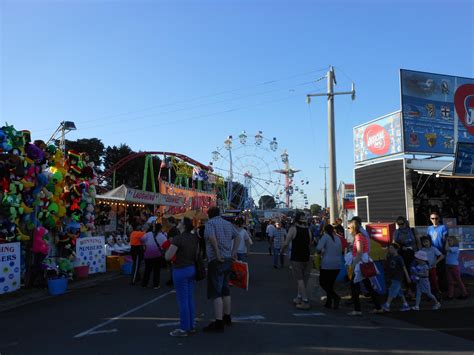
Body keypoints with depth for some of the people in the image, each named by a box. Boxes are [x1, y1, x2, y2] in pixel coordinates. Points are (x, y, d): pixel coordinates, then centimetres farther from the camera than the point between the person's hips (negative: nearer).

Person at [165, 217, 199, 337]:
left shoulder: (178, 238, -19)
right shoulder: (194, 238, 4)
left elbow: (168, 257, -19)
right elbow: (197, 253, 14)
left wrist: (169, 248, -1)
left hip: (181, 270, -7)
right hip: (192, 268, 8)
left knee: (182, 300, 1)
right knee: (190, 298, 14)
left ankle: (184, 329, 9)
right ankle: (191, 326, 23)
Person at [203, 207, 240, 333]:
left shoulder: (210, 223, -9)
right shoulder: (228, 223, 13)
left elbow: (211, 237, -27)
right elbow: (237, 236, 18)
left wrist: (218, 254, -22)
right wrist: (234, 251, 14)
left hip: (216, 261, -7)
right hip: (228, 260, 8)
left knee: (216, 293, -3)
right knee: (225, 290, 19)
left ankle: (218, 323, -3)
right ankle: (227, 317, 30)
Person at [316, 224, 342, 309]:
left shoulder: (325, 237, -6)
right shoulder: (338, 238, 11)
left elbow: (318, 248, -19)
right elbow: (341, 251, 19)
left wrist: (320, 252, 2)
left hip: (327, 264, -6)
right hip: (337, 265, 6)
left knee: (323, 283, 4)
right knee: (330, 283, 16)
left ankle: (335, 297, -15)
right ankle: (329, 302, 16)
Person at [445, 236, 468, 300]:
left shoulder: (455, 248, -14)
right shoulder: (450, 248, 11)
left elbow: (447, 249, -26)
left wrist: (447, 241, -14)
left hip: (454, 266, -7)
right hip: (448, 266, 7)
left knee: (458, 281, 4)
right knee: (450, 281, 8)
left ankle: (464, 294, 17)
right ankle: (450, 295, 12)